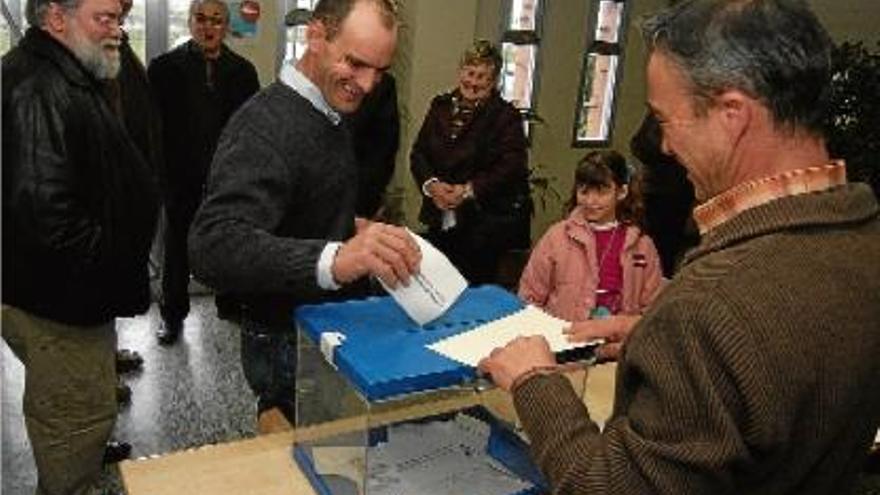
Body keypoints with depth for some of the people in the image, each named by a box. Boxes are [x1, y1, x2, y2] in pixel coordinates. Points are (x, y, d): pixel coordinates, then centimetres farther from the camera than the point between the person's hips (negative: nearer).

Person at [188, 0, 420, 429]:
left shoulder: (329, 116, 6)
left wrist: (351, 230, 2)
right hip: (286, 340, -9)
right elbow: (213, 247, -39)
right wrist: (334, 259, -53)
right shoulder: (266, 125, -25)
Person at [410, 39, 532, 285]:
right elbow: (418, 153, 8)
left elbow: (511, 167, -12)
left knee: (476, 284, -7)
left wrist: (468, 190, -17)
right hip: (441, 217, 4)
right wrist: (431, 184, -11)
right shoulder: (440, 106, 11)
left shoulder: (507, 116, -3)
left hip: (488, 220, -4)